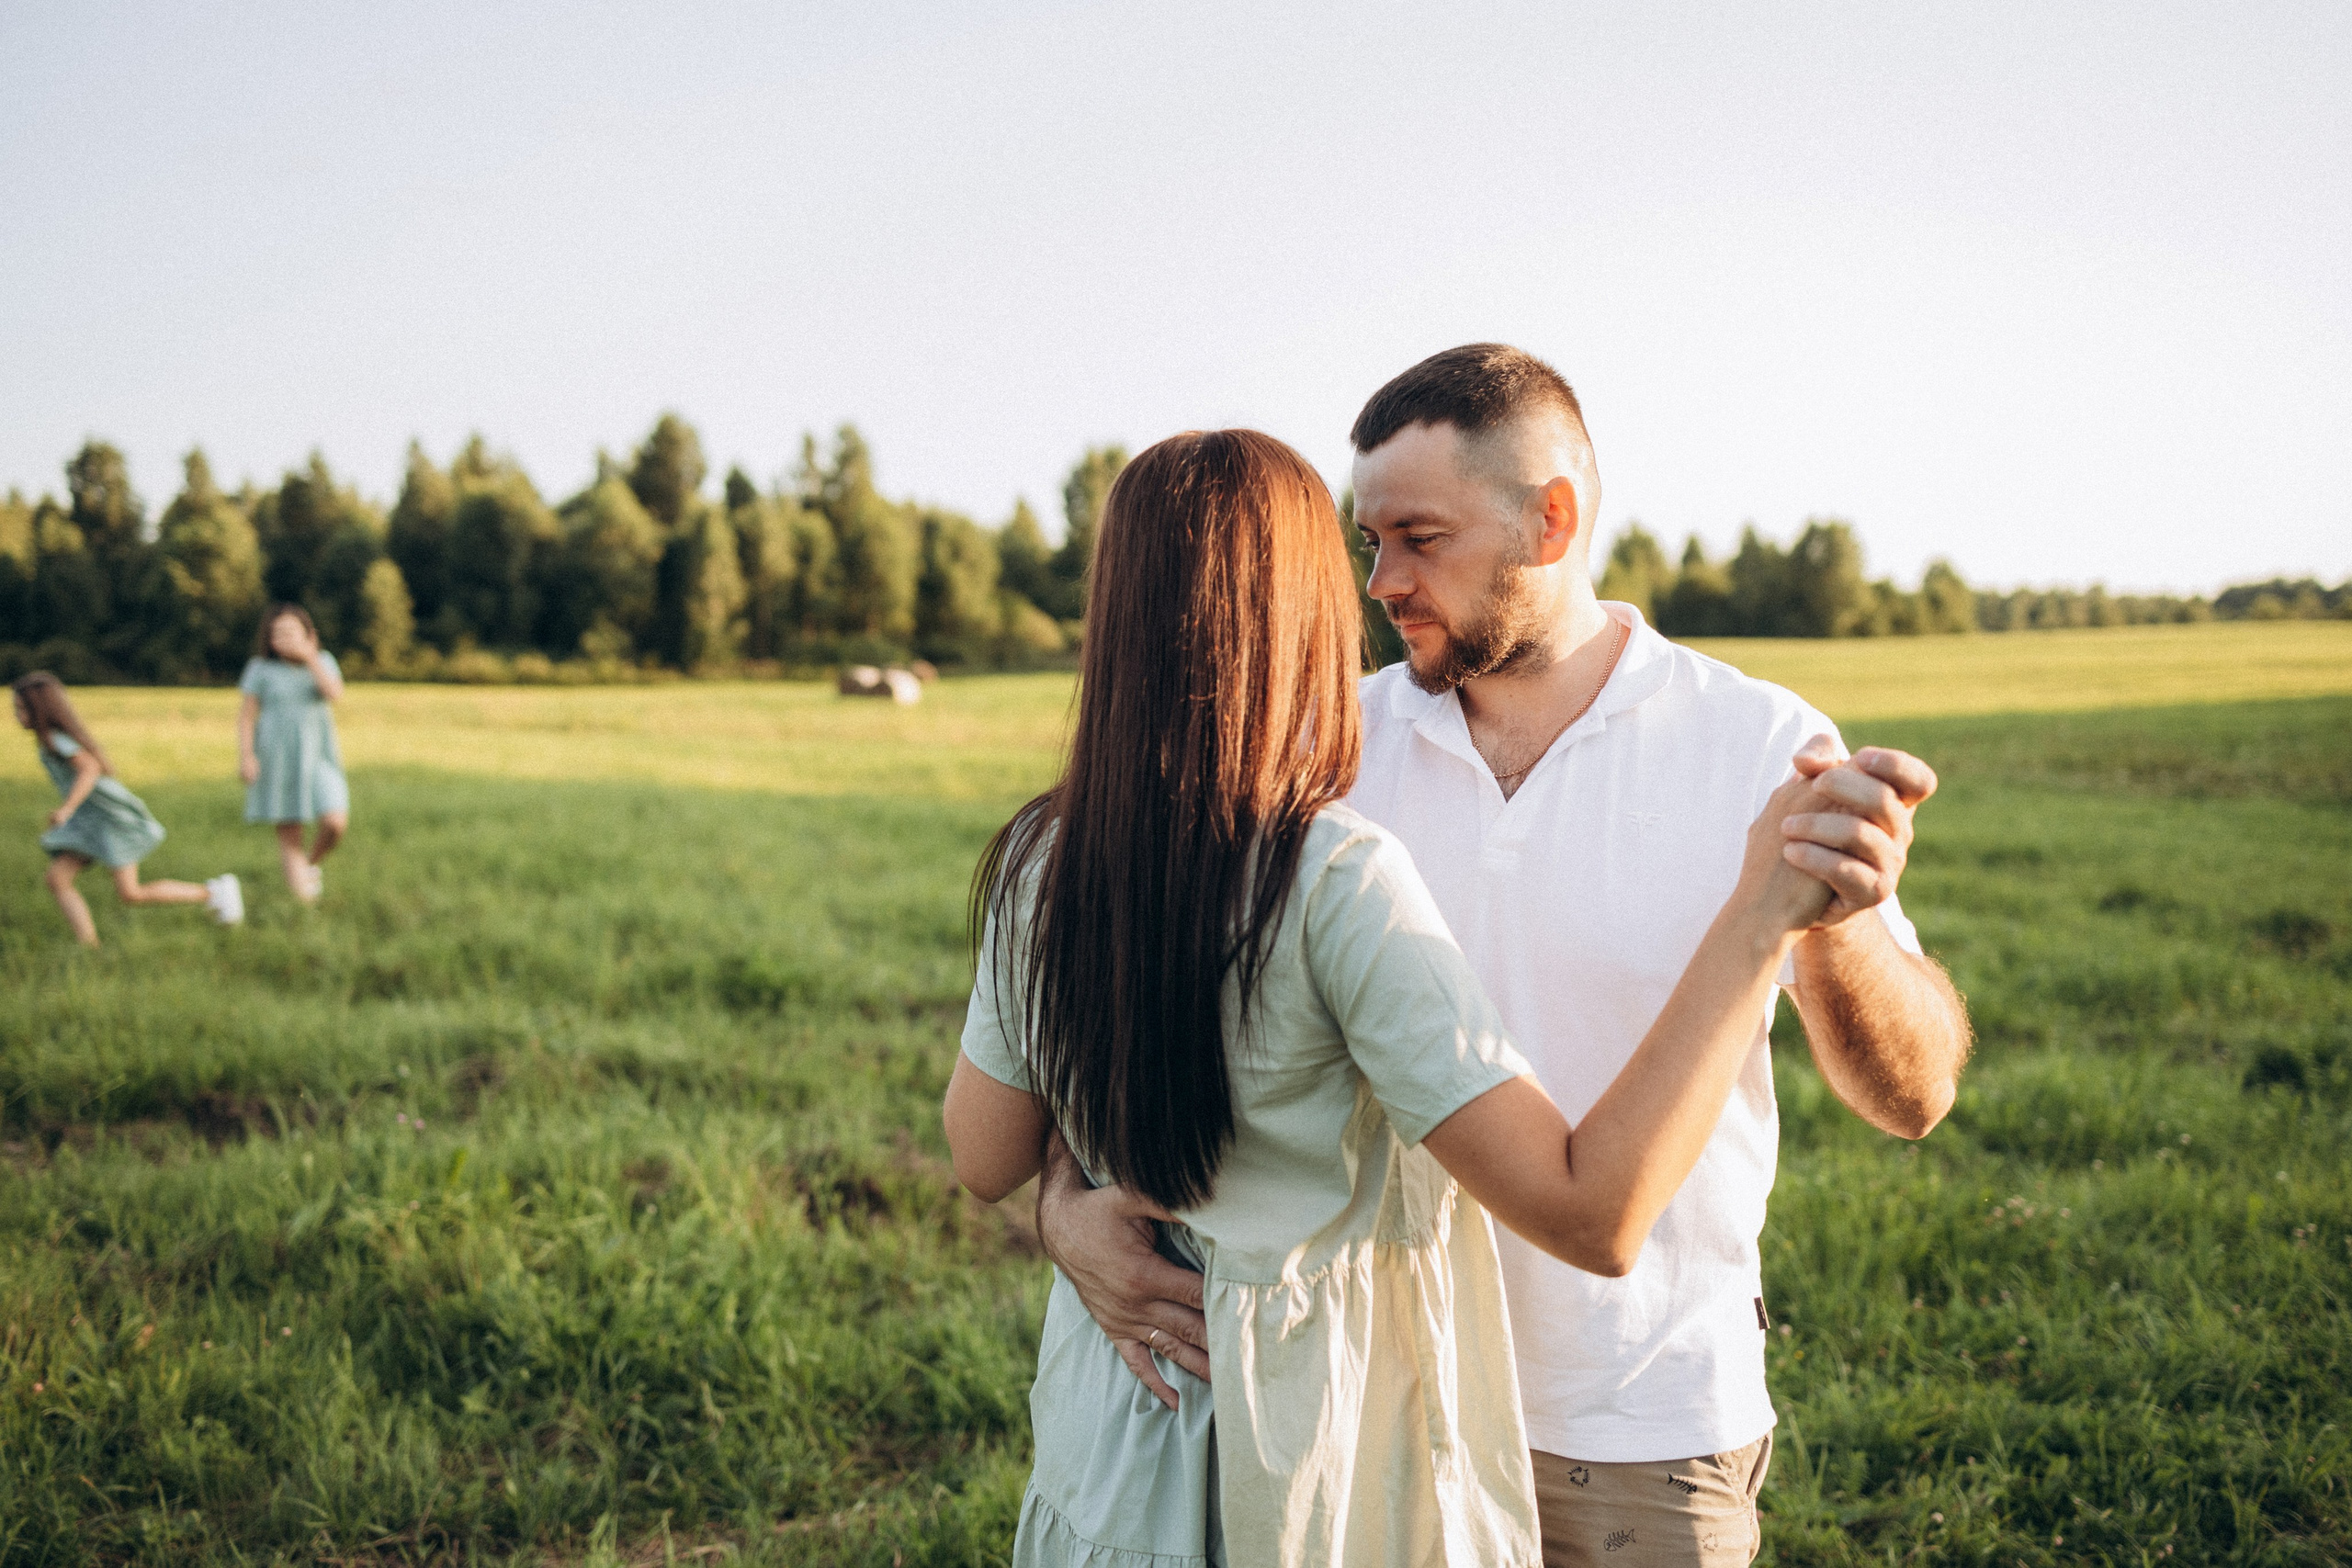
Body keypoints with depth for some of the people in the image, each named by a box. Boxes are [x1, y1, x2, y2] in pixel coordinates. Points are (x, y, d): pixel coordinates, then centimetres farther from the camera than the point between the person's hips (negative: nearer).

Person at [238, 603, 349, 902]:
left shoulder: (323, 661, 5)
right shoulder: (261, 668, -1)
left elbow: (336, 695, -12)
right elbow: (247, 714, -2)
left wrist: (310, 658, -18)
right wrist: (245, 755, -11)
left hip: (318, 756, 2)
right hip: (278, 761, -2)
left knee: (336, 824, -13)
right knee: (289, 833, 0)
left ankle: (310, 863, 17)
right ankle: (302, 890, 8)